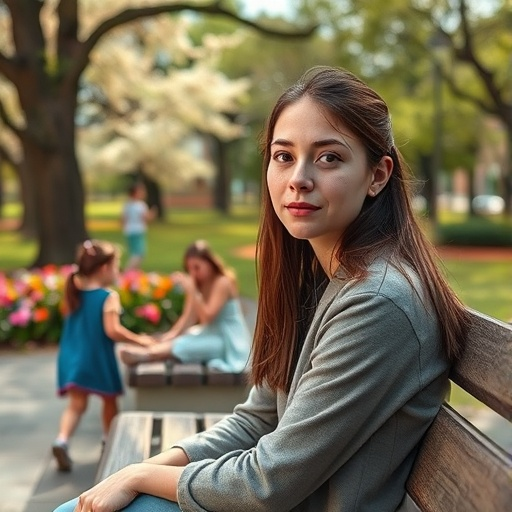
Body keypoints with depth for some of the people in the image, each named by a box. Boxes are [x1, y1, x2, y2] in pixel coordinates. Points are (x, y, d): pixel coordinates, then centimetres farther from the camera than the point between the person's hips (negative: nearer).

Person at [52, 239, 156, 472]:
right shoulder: (109, 297, -14)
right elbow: (112, 331, -21)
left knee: (76, 403, 5)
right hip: (97, 358, -5)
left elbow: (76, 324, 13)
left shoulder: (74, 291, 5)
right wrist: (139, 340, -11)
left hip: (72, 357, 5)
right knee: (109, 401, 17)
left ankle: (62, 440, -17)